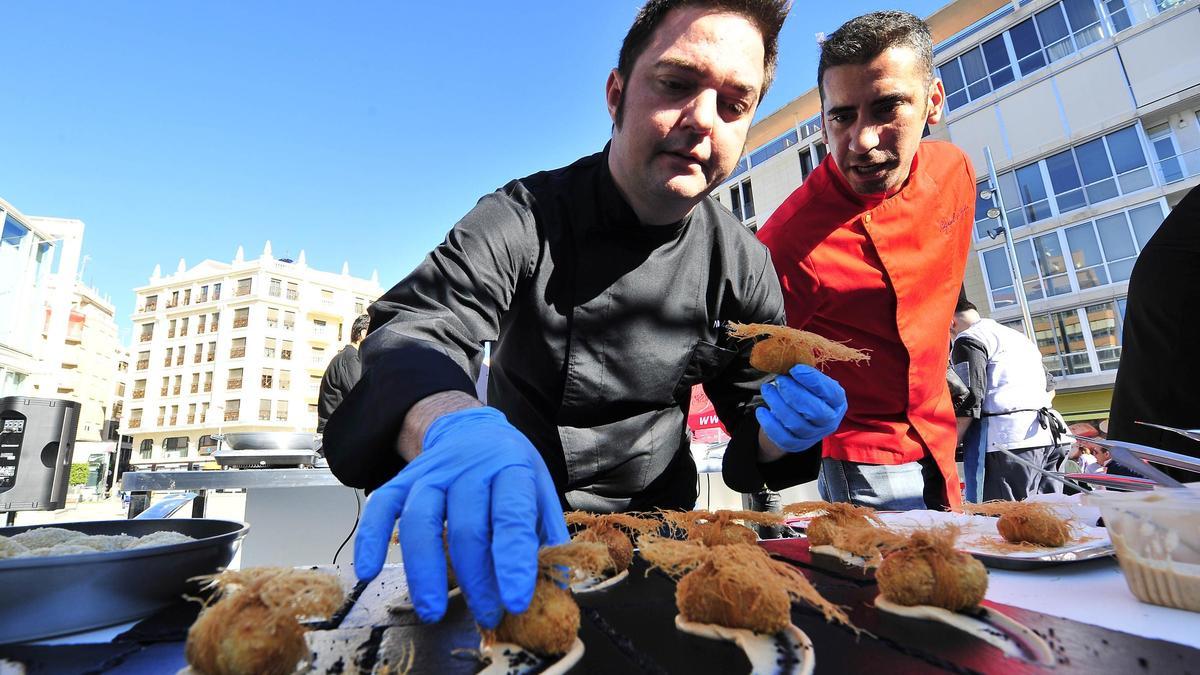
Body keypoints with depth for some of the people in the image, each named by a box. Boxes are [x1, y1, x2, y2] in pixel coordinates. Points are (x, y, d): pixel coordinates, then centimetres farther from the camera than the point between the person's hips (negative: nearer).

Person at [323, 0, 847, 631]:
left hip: (658, 521, 3)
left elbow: (750, 410, 1)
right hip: (516, 528, -1)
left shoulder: (742, 260, -8)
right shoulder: (523, 217, -19)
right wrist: (452, 426, -53)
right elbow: (412, 334, -31)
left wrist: (784, 428, -23)